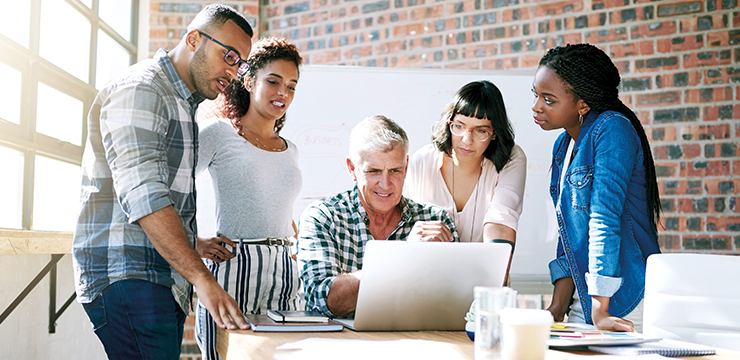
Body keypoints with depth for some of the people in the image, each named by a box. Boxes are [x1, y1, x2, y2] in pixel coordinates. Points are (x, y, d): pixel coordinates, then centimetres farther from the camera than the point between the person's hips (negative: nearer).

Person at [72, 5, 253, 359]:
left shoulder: (184, 104, 22)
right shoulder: (139, 89, -10)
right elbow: (141, 193, -24)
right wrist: (203, 279, -30)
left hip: (167, 283, 9)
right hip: (126, 279, -9)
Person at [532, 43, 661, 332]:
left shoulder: (612, 129, -13)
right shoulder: (563, 145, 11)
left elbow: (605, 217, -21)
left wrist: (600, 310, -24)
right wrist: (558, 307, 6)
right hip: (584, 301, 7)